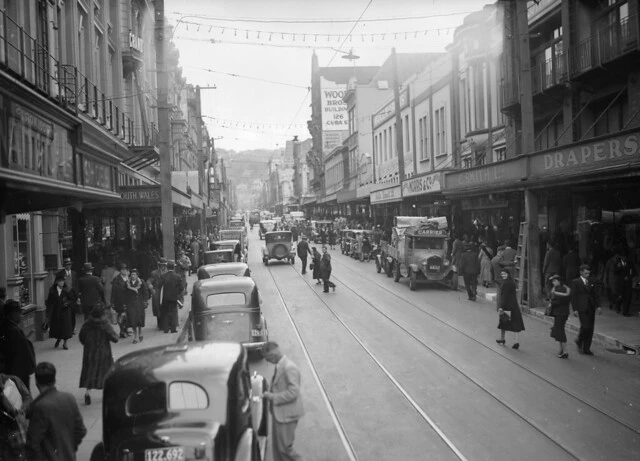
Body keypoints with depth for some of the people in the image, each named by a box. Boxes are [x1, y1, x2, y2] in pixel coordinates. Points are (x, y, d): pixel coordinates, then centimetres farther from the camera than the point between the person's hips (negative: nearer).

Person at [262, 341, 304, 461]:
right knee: (277, 446, 18)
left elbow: (293, 392, -26)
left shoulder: (289, 367, -23)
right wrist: (270, 393, 6)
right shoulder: (279, 365, 6)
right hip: (278, 412, 9)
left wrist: (273, 397, -22)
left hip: (286, 415, -9)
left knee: (285, 447, 0)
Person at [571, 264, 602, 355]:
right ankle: (579, 341, 10)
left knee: (590, 329, 4)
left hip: (591, 308, 5)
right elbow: (573, 296, -4)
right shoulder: (575, 282, -1)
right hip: (582, 308, -5)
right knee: (585, 326, -16)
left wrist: (598, 306, 3)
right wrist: (575, 309, -10)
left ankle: (586, 349, 12)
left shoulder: (591, 283, 16)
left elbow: (595, 295, 16)